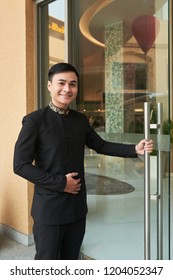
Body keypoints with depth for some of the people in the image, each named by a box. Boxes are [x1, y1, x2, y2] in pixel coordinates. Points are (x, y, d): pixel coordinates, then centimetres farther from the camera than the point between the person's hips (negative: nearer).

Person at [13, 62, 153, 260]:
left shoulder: (81, 120, 5)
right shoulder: (35, 121, -13)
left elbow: (100, 145, 15)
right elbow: (20, 165, -14)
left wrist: (135, 149, 3)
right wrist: (60, 183, -17)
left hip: (77, 206, 6)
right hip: (49, 207, -5)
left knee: (71, 259, 21)